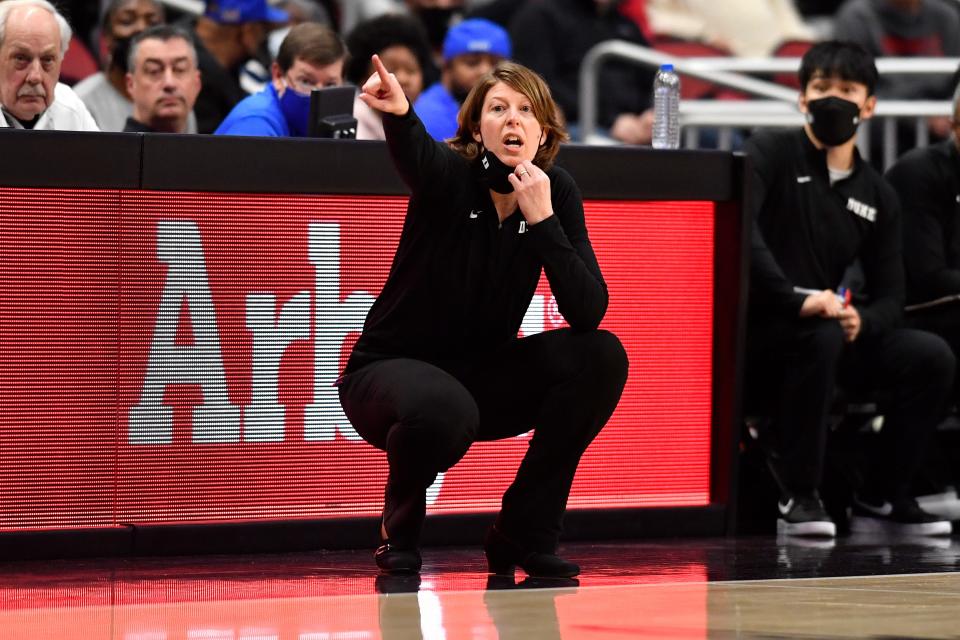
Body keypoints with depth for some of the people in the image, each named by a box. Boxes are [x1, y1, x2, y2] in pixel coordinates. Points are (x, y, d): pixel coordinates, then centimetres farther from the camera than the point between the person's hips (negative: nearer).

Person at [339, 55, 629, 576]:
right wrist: (398, 113, -68)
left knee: (601, 355, -19)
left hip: (482, 377, 5)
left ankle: (523, 534, -7)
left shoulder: (556, 191, -6)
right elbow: (414, 153, -44)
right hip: (391, 371, -5)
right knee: (444, 410, -39)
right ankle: (400, 535, -4)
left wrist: (542, 220, -26)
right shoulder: (451, 177, -17)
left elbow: (589, 314, -15)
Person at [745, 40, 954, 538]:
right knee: (820, 336, -36)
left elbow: (890, 296, 9)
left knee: (931, 356, -13)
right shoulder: (769, 153, -4)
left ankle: (880, 501, -1)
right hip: (751, 329, -6)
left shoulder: (878, 196, 13)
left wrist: (861, 320, -16)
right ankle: (798, 498, -26)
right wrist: (796, 300, -34)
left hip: (828, 331, 6)